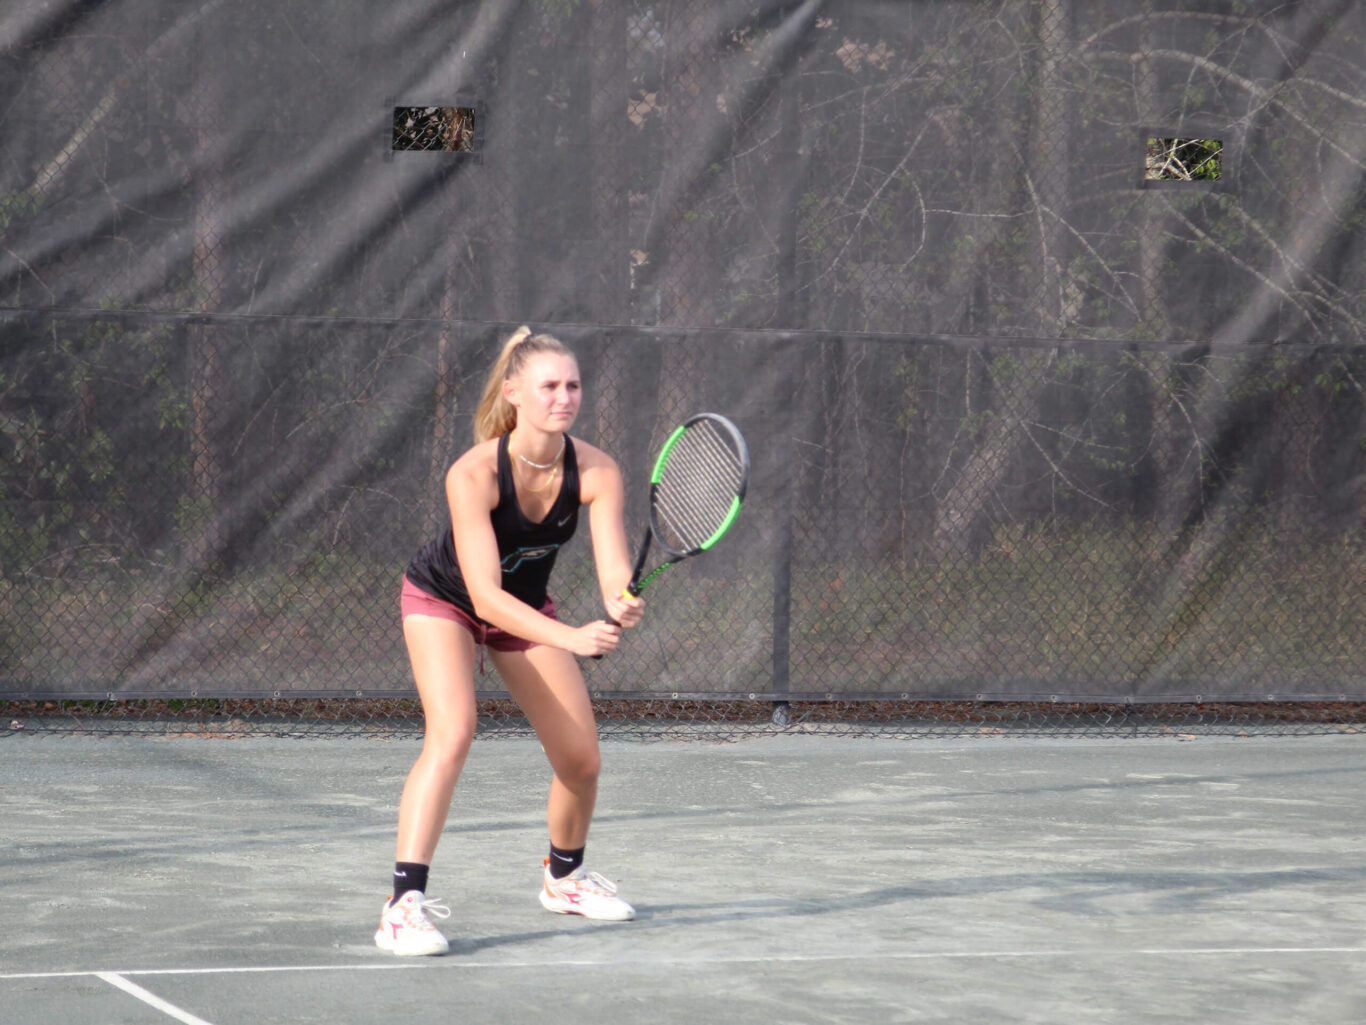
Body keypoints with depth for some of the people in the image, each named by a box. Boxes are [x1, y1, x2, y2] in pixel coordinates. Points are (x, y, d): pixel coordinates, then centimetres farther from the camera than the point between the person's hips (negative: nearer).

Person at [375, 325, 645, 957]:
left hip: (526, 607, 5)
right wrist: (573, 638, -52)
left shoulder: (596, 472, -24)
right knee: (451, 734, -28)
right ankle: (405, 904, -29)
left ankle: (564, 877, 34)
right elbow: (485, 595, -40)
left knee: (581, 759, 4)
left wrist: (621, 607, -57)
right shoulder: (473, 473, -35)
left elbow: (614, 573, -32)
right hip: (444, 600, -5)